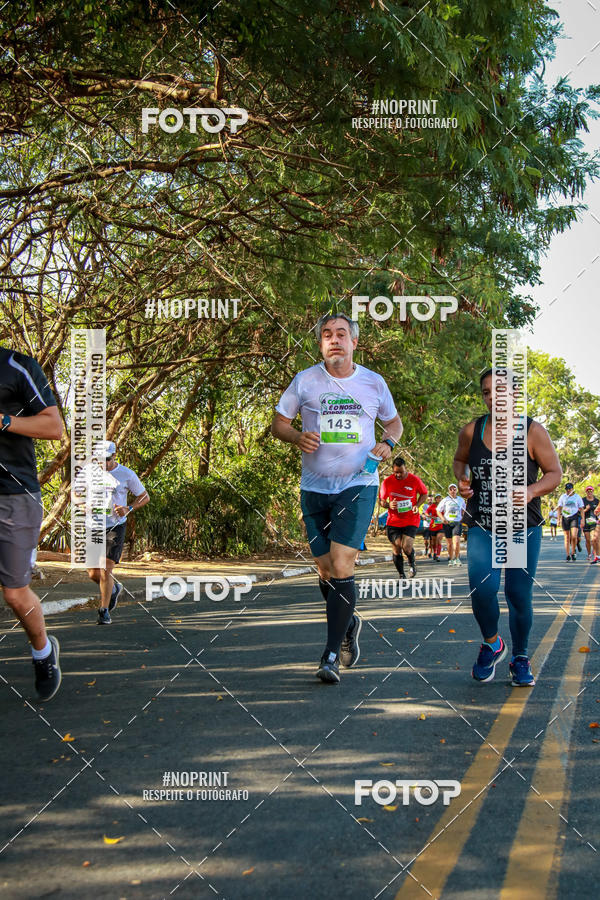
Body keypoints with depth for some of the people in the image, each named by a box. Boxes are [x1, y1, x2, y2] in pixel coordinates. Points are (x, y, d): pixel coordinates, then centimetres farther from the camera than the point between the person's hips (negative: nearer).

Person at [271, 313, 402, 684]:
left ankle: (332, 655, -8)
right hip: (315, 487, 2)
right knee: (326, 571, 7)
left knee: (341, 566, -16)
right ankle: (348, 623, 37)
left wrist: (388, 442, -3)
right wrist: (297, 437, -12)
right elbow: (279, 423, 10)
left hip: (359, 485, -2)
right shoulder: (305, 381, 3)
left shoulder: (374, 383, 4)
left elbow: (394, 420, 19)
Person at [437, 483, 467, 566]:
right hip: (447, 523, 0)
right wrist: (442, 518, -10)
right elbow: (438, 511, 6)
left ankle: (457, 558, 0)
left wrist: (463, 517, 11)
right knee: (449, 543, 6)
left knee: (456, 542, -16)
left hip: (457, 523, 0)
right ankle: (451, 559, 22)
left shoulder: (461, 500, 8)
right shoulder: (445, 500, 2)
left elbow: (463, 509, 26)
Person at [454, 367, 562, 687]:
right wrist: (462, 480, -4)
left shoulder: (533, 432, -8)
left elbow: (554, 473, -2)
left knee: (519, 594, 3)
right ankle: (491, 644, 14)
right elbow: (460, 459, 18)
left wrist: (531, 490, -21)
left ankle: (520, 659, 28)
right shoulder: (471, 431, -2)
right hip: (482, 527, 1)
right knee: (482, 589, -17)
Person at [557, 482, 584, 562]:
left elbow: (581, 509, 7)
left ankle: (573, 553, 3)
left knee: (574, 536, -16)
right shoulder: (562, 497, 8)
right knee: (567, 537, 1)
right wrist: (559, 518, 3)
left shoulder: (577, 497, 5)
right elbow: (559, 508, 12)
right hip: (565, 518, 2)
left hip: (574, 517, -2)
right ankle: (568, 555, 7)